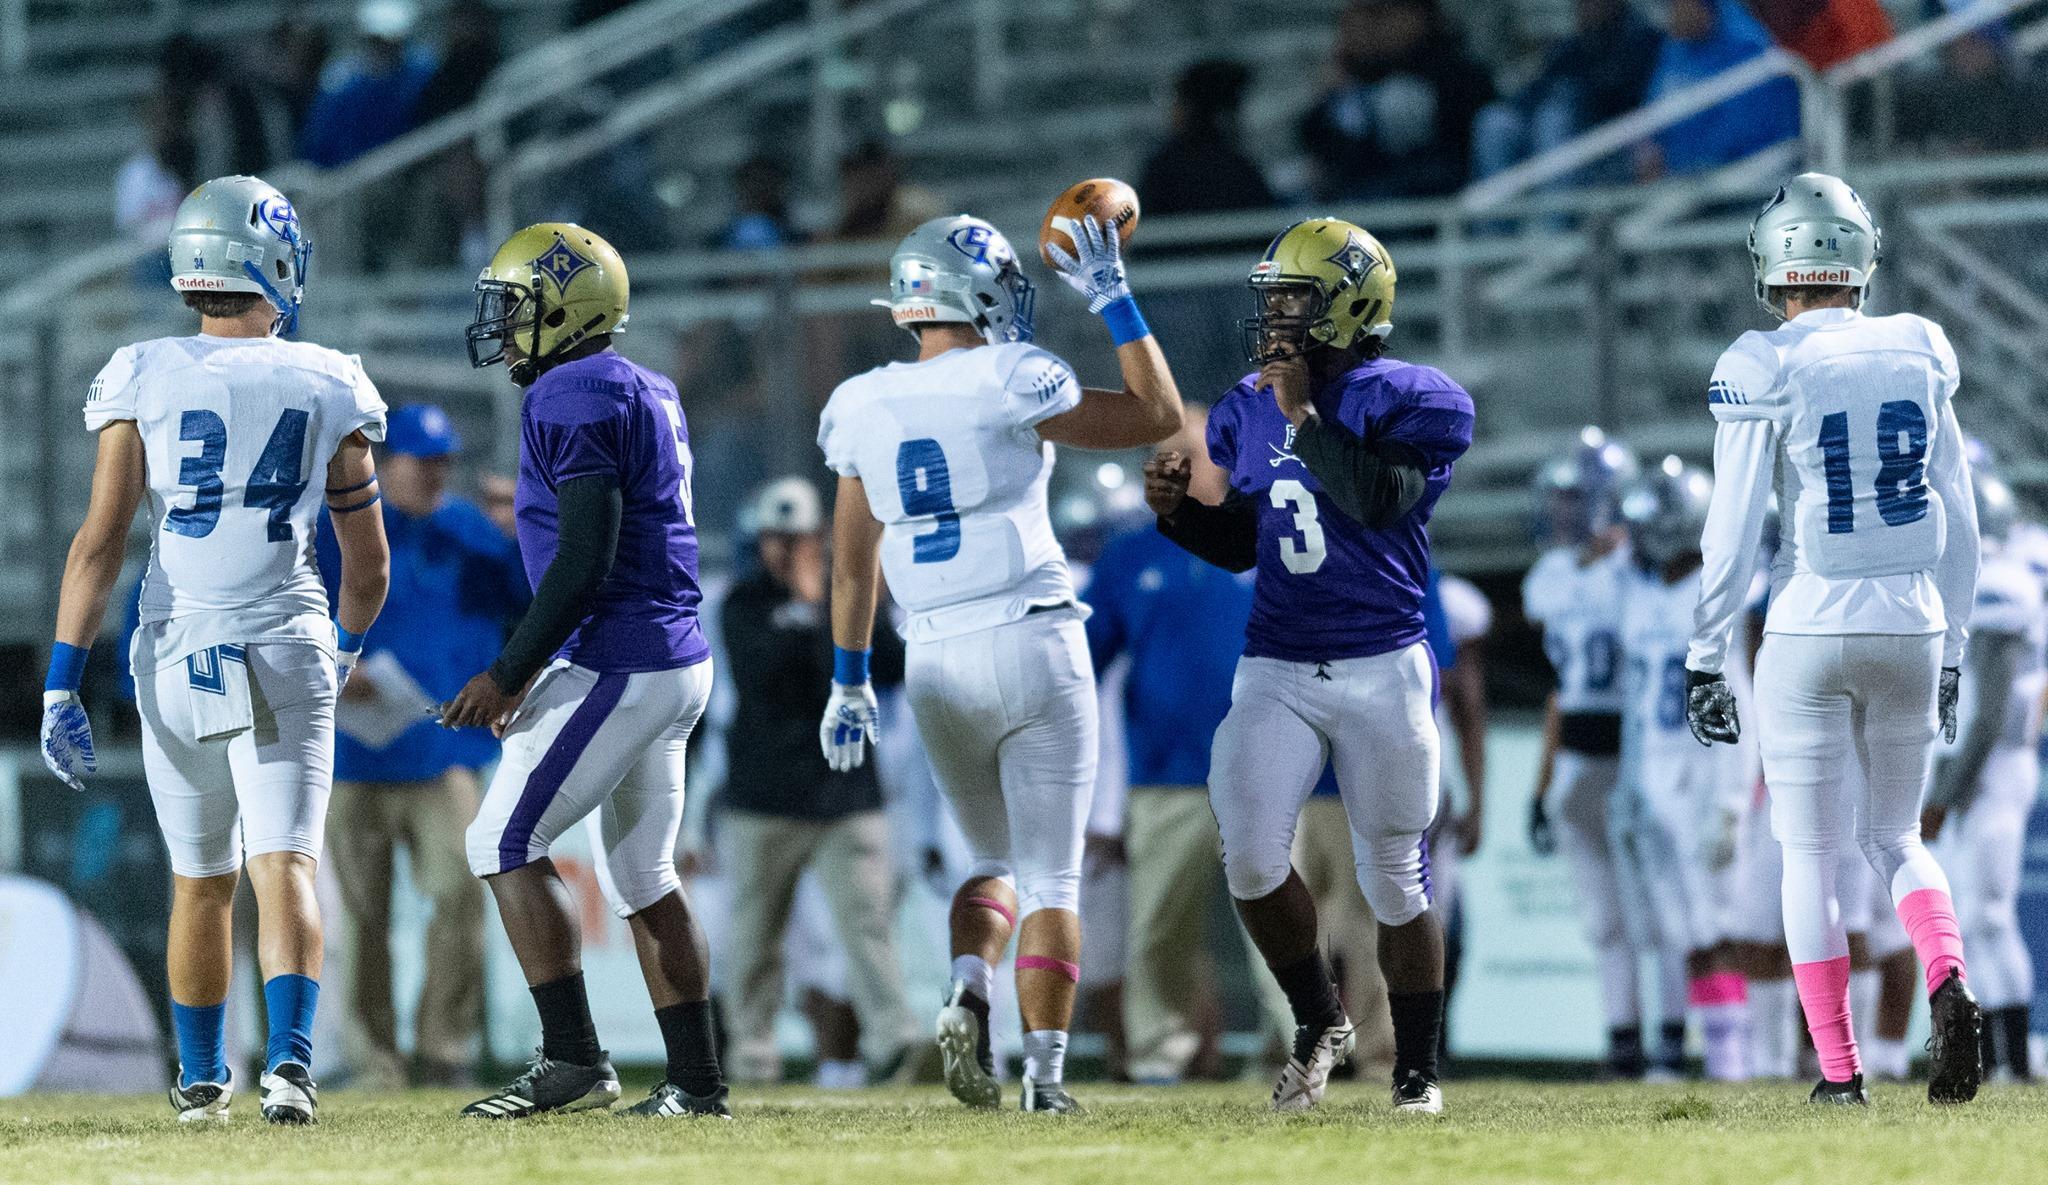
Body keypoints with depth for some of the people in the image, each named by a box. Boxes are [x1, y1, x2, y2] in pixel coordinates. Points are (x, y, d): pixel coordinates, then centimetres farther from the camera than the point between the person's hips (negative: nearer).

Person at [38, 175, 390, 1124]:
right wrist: (344, 652, 29)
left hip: (175, 659, 1)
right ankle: (290, 1060, -27)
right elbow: (367, 568, 9)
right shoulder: (326, 389, 1)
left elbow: (100, 540, -7)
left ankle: (201, 1080, 27)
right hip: (285, 655, -1)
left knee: (200, 882, 16)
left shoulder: (144, 381, -1)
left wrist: (60, 688, -4)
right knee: (284, 869, -6)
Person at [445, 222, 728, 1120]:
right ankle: (697, 1083, 14)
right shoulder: (643, 394, 17)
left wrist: (508, 676, -16)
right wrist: (531, 675, 23)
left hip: (620, 665, -10)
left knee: (505, 843, -6)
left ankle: (572, 1059, -11)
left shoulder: (572, 399, -14)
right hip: (674, 661, 10)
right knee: (642, 876, 14)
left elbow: (584, 559, -21)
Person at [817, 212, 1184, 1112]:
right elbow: (1158, 417, 1)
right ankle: (1046, 1072, -6)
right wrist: (1114, 301, 6)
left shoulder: (862, 408, 6)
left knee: (996, 861, 21)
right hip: (1033, 645, -4)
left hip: (937, 665, 4)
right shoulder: (1007, 385, -9)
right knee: (1050, 877, 2)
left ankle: (968, 994, -7)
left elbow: (852, 563, 13)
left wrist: (849, 682, 21)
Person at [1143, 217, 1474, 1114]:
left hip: (1382, 669, -4)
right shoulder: (1246, 412, 10)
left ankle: (1416, 1073, 16)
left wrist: (1305, 416, -19)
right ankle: (1318, 1022, 13)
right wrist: (1178, 510, 1)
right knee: (1251, 858, -11)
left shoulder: (1412, 402, -6)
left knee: (1395, 878, 3)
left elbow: (1379, 500, -23)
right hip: (1277, 670, 4)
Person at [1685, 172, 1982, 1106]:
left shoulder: (1763, 371, -9)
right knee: (1895, 838, 18)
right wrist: (1952, 648, 18)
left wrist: (1705, 660, -1)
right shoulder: (1921, 354, 4)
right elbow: (1958, 516, 9)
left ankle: (1839, 1071, 5)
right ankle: (1949, 983, -10)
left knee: (1809, 855, 8)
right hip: (1910, 625, 4)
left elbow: (1733, 530, -9)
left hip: (1808, 633, -4)